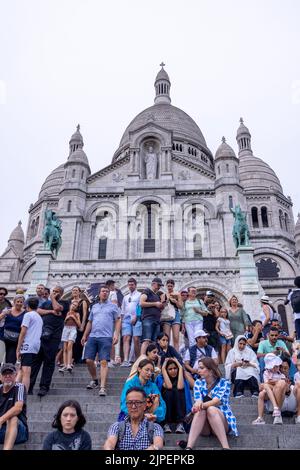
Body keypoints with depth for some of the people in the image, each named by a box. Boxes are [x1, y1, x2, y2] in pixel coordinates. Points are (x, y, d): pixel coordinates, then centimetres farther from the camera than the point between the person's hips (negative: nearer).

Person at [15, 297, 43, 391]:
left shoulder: (28, 315, -1)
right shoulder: (39, 318, 22)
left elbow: (23, 332, -8)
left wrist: (18, 349, -7)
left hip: (28, 345, -8)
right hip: (36, 347, 8)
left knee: (26, 372, -14)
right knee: (23, 370, 18)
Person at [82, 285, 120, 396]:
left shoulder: (113, 306, 8)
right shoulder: (94, 306, 19)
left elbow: (118, 321, 3)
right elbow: (89, 322, 22)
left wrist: (116, 334, -8)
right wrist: (85, 335, 16)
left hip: (106, 337, -4)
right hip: (92, 336, 4)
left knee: (104, 362, -9)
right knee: (89, 360, 3)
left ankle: (102, 387, -8)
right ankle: (94, 380, 26)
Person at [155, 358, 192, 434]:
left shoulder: (183, 378, 1)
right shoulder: (160, 378, -2)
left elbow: (180, 387, -24)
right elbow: (169, 386, -23)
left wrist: (181, 368, -15)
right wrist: (163, 369, -16)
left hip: (180, 410, 1)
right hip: (165, 410, -1)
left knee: (177, 391, -26)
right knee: (169, 391, -28)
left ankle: (180, 424, -26)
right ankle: (167, 424, -24)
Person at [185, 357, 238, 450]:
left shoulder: (224, 383, -4)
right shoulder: (198, 383, 6)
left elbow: (216, 401, -21)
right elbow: (198, 401, -10)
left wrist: (202, 405, -41)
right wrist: (198, 405, -36)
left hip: (223, 423, -2)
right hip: (204, 427, 2)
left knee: (211, 409, -33)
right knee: (200, 410, -31)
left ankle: (226, 447, -41)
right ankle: (188, 447, -44)